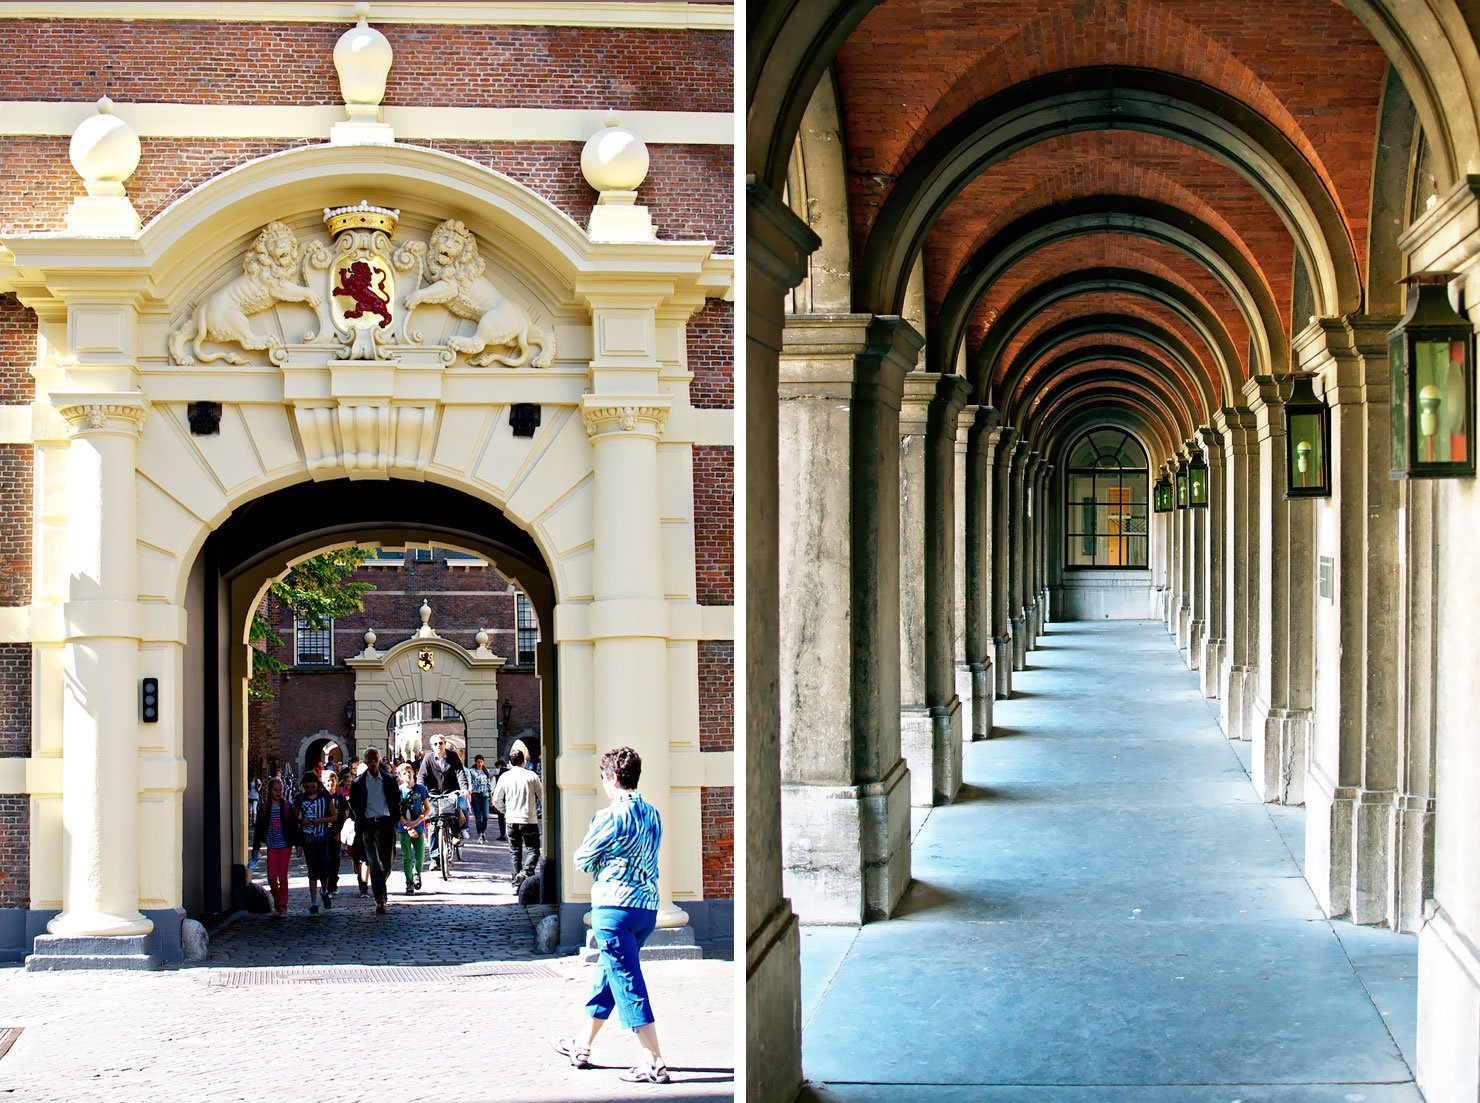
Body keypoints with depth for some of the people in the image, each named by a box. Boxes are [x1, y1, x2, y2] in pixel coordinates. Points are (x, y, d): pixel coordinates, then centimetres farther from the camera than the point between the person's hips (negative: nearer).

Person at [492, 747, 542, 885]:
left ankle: (517, 884, 11)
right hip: (529, 820, -2)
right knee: (533, 850, 4)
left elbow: (496, 800, 5)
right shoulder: (531, 776, -5)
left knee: (515, 853, 12)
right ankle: (525, 873, -21)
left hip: (511, 821, 2)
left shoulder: (505, 777, 0)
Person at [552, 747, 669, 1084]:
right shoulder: (653, 815, 10)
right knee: (605, 976, 21)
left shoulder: (610, 816, -13)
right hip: (648, 906, 8)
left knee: (628, 986, -5)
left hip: (614, 906, -8)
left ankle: (655, 1064, -9)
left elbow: (582, 859, -4)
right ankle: (582, 1047, 33)